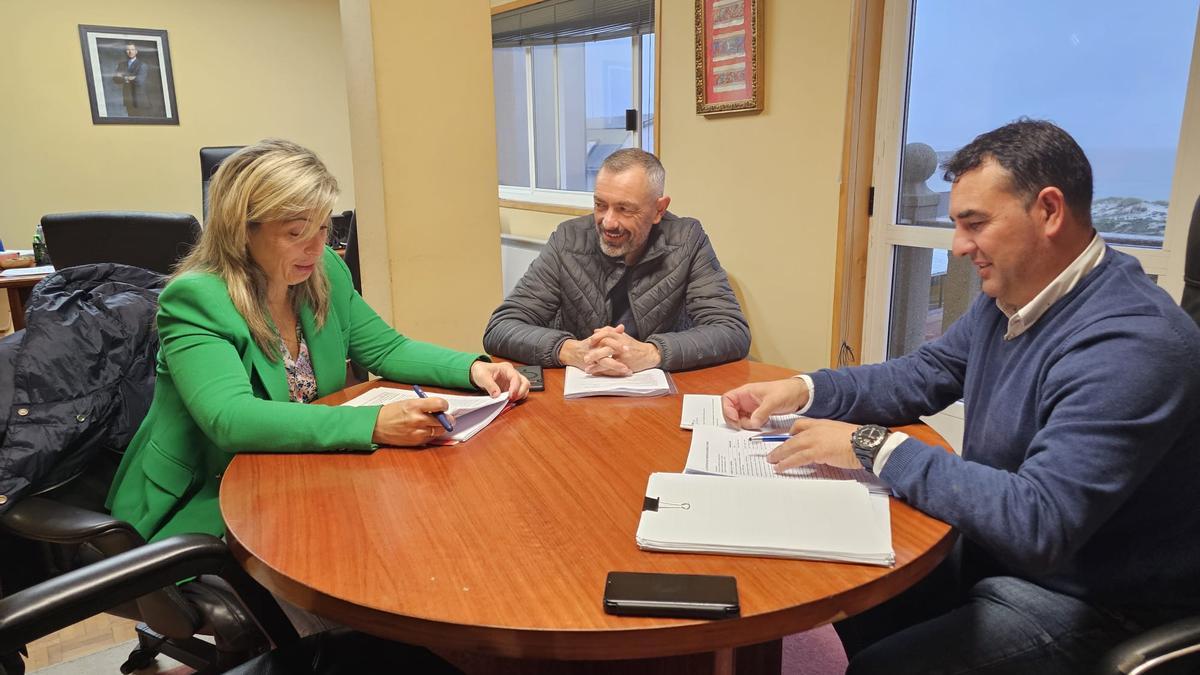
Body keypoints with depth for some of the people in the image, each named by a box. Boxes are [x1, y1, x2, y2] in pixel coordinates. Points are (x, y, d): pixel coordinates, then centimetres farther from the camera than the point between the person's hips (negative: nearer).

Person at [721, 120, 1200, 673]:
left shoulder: (1133, 342, -30)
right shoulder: (1008, 297, 0)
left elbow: (1038, 522, -35)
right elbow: (924, 374, 10)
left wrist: (874, 448, -30)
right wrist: (803, 391, -5)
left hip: (1086, 600, -8)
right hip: (996, 551, 8)